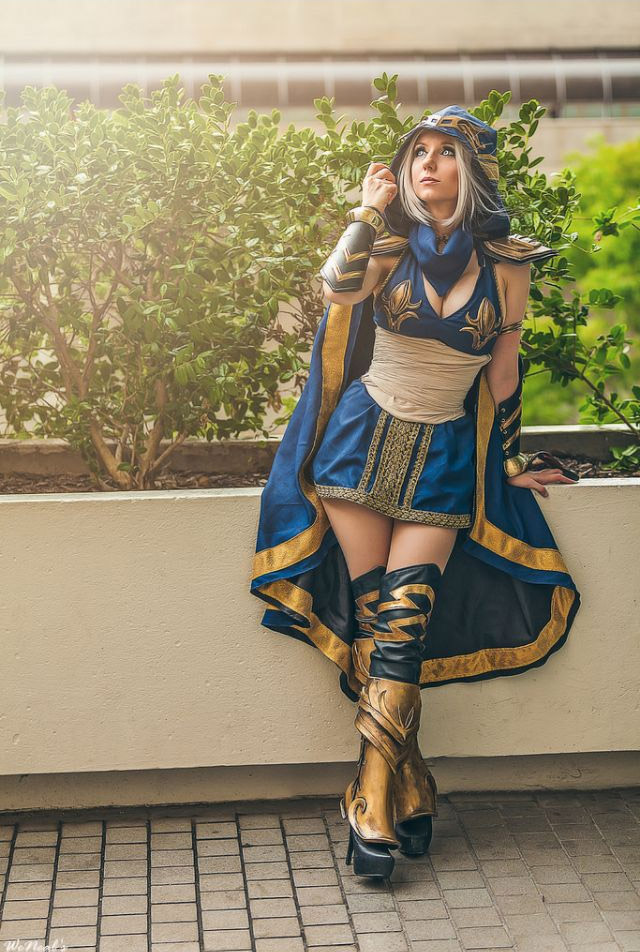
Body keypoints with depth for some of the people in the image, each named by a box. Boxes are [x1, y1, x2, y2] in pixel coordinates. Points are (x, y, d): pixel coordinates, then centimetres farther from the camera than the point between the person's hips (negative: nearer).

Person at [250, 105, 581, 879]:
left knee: (405, 613, -14)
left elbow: (503, 370, 9)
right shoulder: (390, 248, 0)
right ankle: (409, 790, 4)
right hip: (364, 441, 1)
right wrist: (371, 207, -11)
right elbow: (337, 289, -22)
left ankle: (374, 798, -9)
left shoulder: (507, 265, 1)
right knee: (373, 612, -4)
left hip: (445, 457, 0)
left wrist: (508, 462, 13)